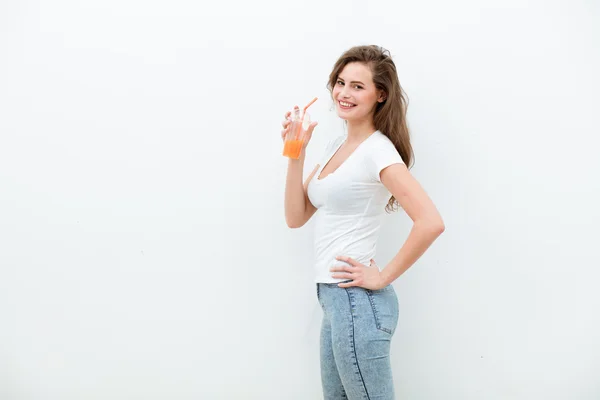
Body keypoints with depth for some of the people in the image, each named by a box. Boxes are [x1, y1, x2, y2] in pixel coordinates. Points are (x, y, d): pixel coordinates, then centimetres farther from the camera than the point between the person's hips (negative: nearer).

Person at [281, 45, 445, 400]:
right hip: (335, 299, 9)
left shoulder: (378, 151, -15)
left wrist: (383, 277, -18)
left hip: (358, 301, -9)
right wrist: (295, 154, -1)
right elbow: (296, 217, 8)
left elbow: (431, 222, -26)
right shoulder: (336, 145, 11)